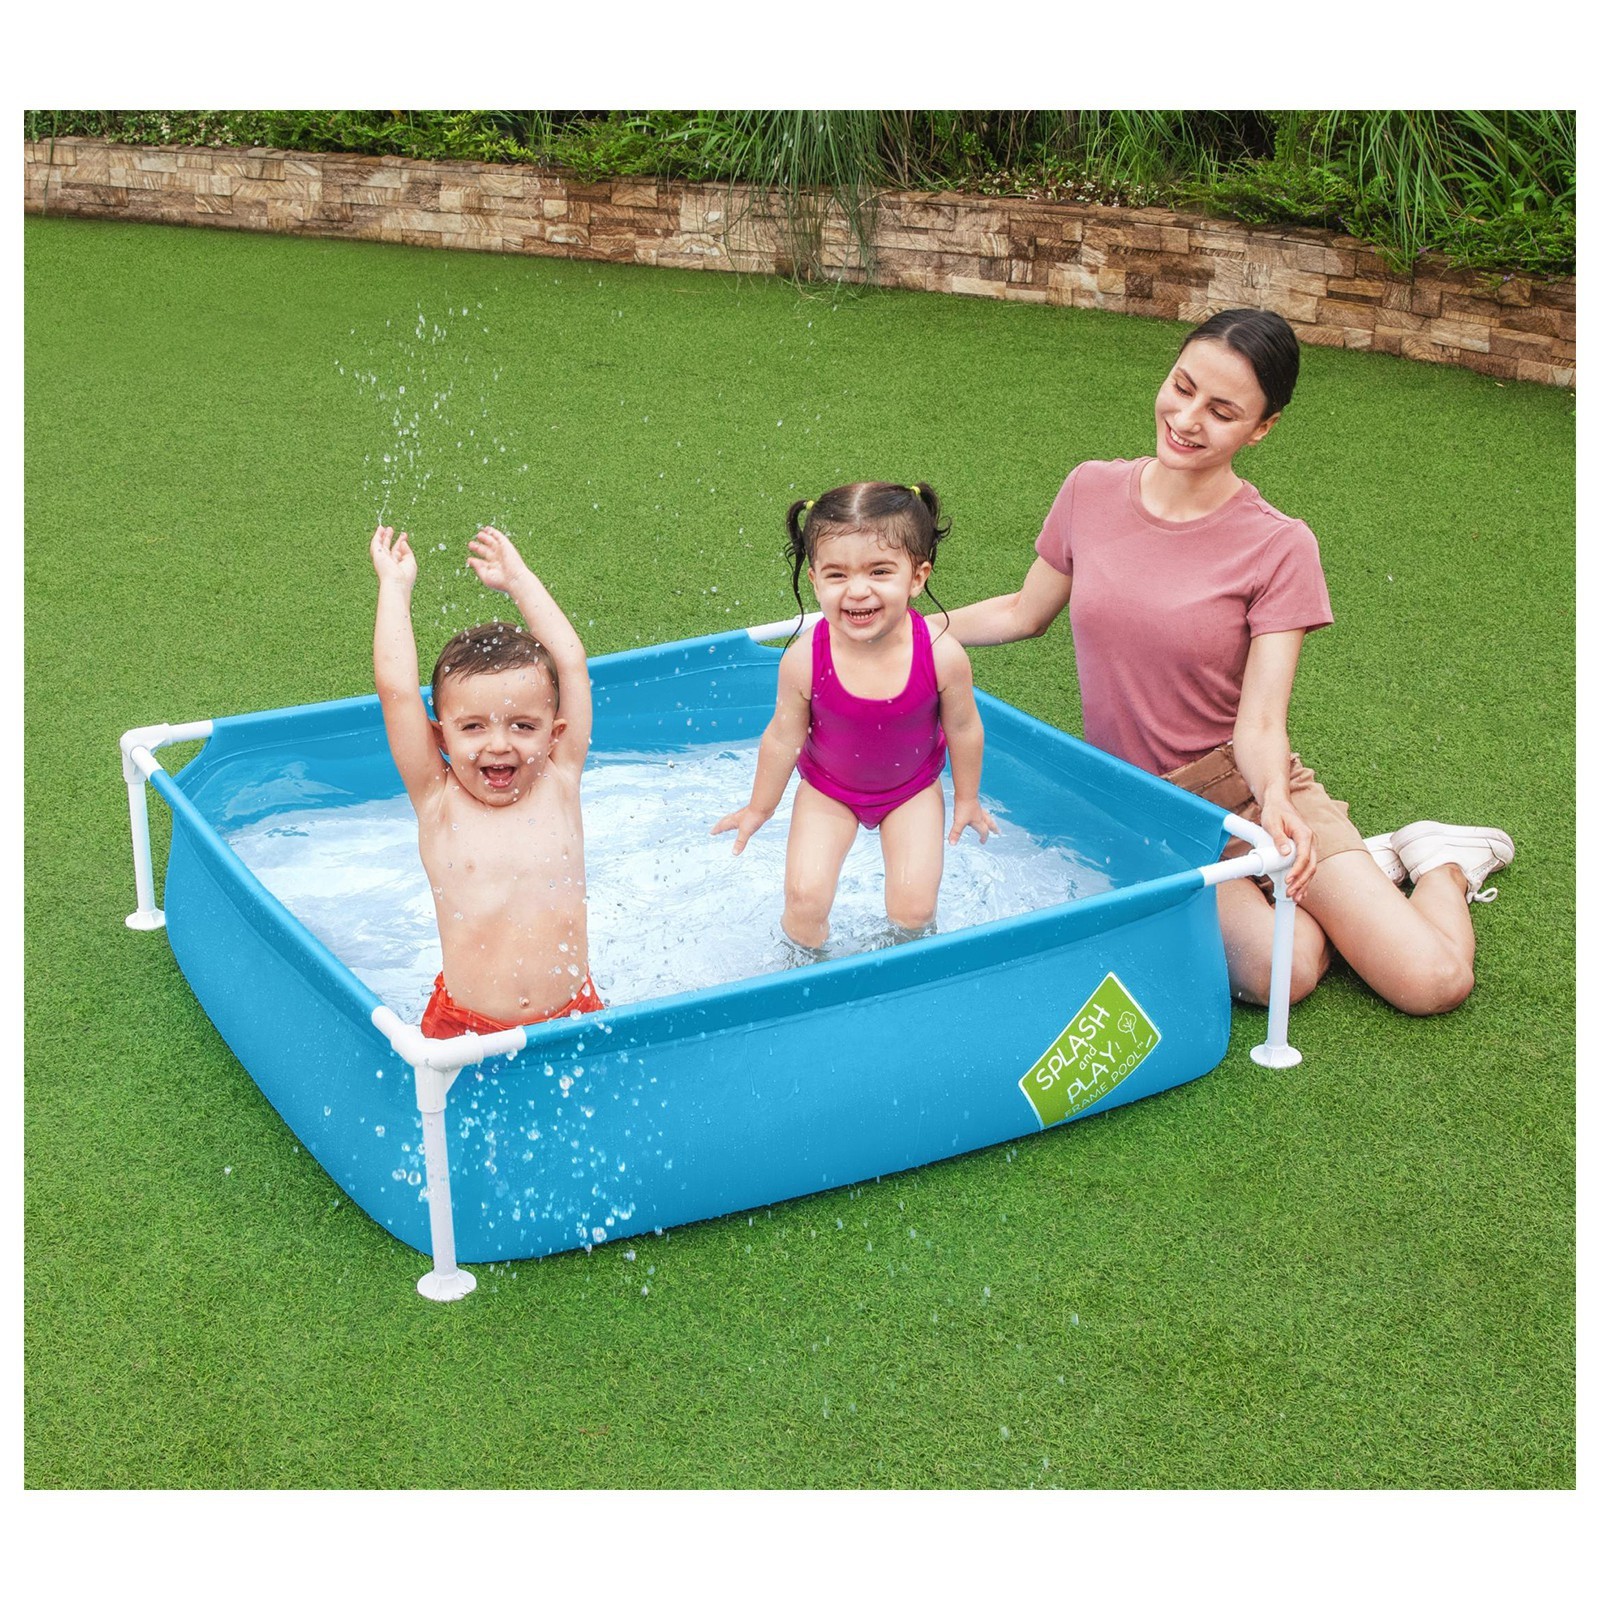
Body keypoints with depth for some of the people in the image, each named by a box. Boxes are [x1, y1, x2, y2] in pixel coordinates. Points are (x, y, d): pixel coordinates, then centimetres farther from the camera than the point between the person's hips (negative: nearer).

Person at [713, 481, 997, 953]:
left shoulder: (942, 657, -31)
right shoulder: (804, 661, -31)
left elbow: (963, 730, -10)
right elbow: (783, 737, -12)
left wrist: (966, 798, 5)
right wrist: (759, 808, 2)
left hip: (913, 790, 0)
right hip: (827, 790, 0)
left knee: (912, 908, -3)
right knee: (804, 898, -9)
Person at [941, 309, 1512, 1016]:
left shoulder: (1279, 548, -10)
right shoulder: (1091, 492, -2)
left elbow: (1260, 724, -16)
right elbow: (1025, 613, 15)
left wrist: (1276, 802, -37)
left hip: (1246, 787, -2)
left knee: (1434, 980, -17)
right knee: (1281, 970, -27)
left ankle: (1432, 861, 17)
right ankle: (1359, 869, 7)